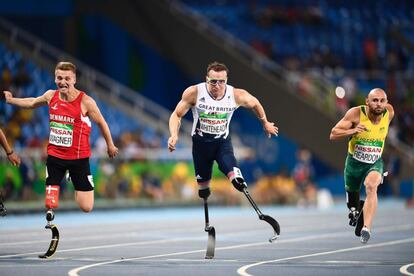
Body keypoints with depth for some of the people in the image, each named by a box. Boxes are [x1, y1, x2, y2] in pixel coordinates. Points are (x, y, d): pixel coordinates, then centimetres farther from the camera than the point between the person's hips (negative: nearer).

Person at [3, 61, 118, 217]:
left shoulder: (85, 101, -14)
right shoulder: (51, 96, -2)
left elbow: (101, 123, 1)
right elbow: (33, 103, 22)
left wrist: (110, 145, 11)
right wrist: (10, 100, 21)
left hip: (79, 157, -3)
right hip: (54, 156, 3)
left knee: (86, 207, -2)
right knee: (50, 204, -6)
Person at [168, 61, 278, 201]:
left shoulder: (237, 95, -18)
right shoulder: (194, 93, -22)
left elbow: (255, 104, 5)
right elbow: (176, 115, -10)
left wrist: (265, 124, 19)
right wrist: (174, 135, -28)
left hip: (223, 142, -1)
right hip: (201, 142, 1)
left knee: (235, 176, -31)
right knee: (202, 184, 15)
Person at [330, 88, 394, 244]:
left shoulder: (389, 112, -12)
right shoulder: (356, 113, -20)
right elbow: (333, 134, -18)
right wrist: (353, 131, -35)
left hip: (375, 163, 0)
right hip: (354, 162, 0)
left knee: (371, 187, -31)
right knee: (352, 194, 18)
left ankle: (366, 228, -39)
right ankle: (354, 210, 57)